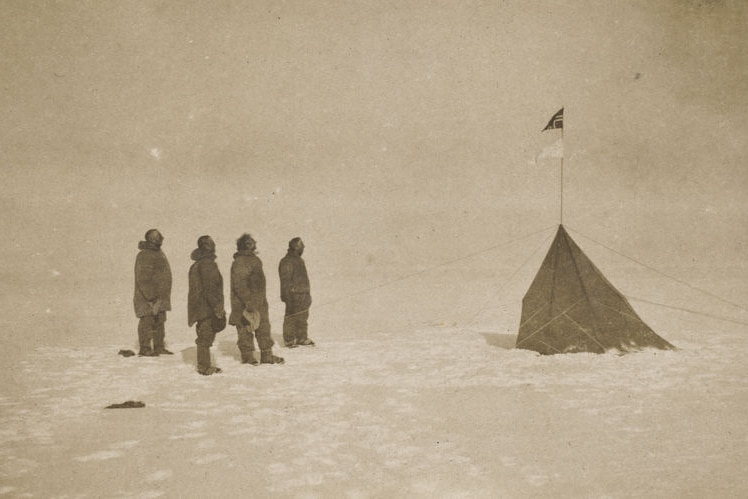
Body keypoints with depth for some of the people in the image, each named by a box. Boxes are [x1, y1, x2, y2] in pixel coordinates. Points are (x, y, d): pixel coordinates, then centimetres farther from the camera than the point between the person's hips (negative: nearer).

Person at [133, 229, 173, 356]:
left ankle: (159, 347, 21)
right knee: (147, 322, -4)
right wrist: (151, 297, -24)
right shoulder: (145, 255, -17)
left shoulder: (158, 253, 15)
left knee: (159, 322, 13)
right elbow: (143, 279, -22)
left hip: (160, 297, 10)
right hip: (148, 297, -10)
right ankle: (145, 349, 2)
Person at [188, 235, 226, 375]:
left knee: (205, 336, 15)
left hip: (200, 307, 10)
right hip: (206, 307, -10)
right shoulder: (206, 264, -17)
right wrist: (217, 307, -19)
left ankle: (205, 365, 23)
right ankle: (204, 367, 2)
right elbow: (209, 289, -21)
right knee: (206, 336, -3)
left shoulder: (197, 265, 15)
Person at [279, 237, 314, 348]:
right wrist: (287, 296, -21)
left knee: (302, 317, 13)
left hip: (303, 294, 9)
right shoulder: (287, 262, -13)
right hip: (293, 295, -9)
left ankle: (302, 338, 21)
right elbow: (285, 280, -17)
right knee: (291, 317, -3)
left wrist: (307, 293, 25)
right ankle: (289, 340, 4)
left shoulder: (299, 260, 17)